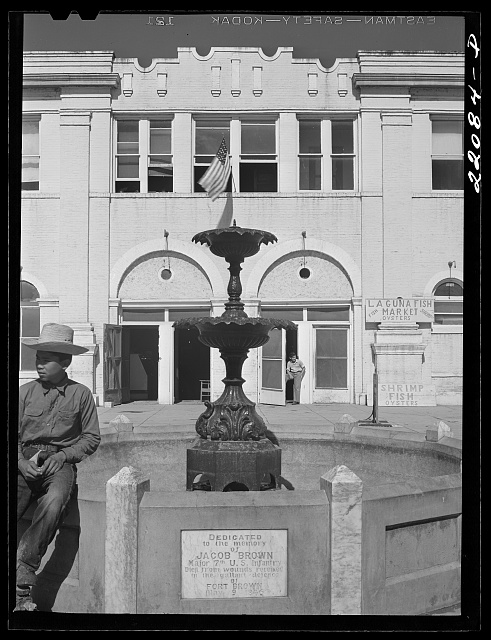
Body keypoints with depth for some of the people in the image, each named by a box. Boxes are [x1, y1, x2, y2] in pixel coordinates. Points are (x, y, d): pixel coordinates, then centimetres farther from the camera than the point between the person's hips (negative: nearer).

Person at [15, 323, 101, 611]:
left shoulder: (81, 394, 6)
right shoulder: (26, 392, 10)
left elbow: (92, 438, 8)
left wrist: (63, 455, -6)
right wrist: (21, 461, -10)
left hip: (62, 461, -2)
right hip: (26, 460, 2)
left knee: (54, 502, -33)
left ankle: (22, 571, -25)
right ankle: (23, 587, -22)